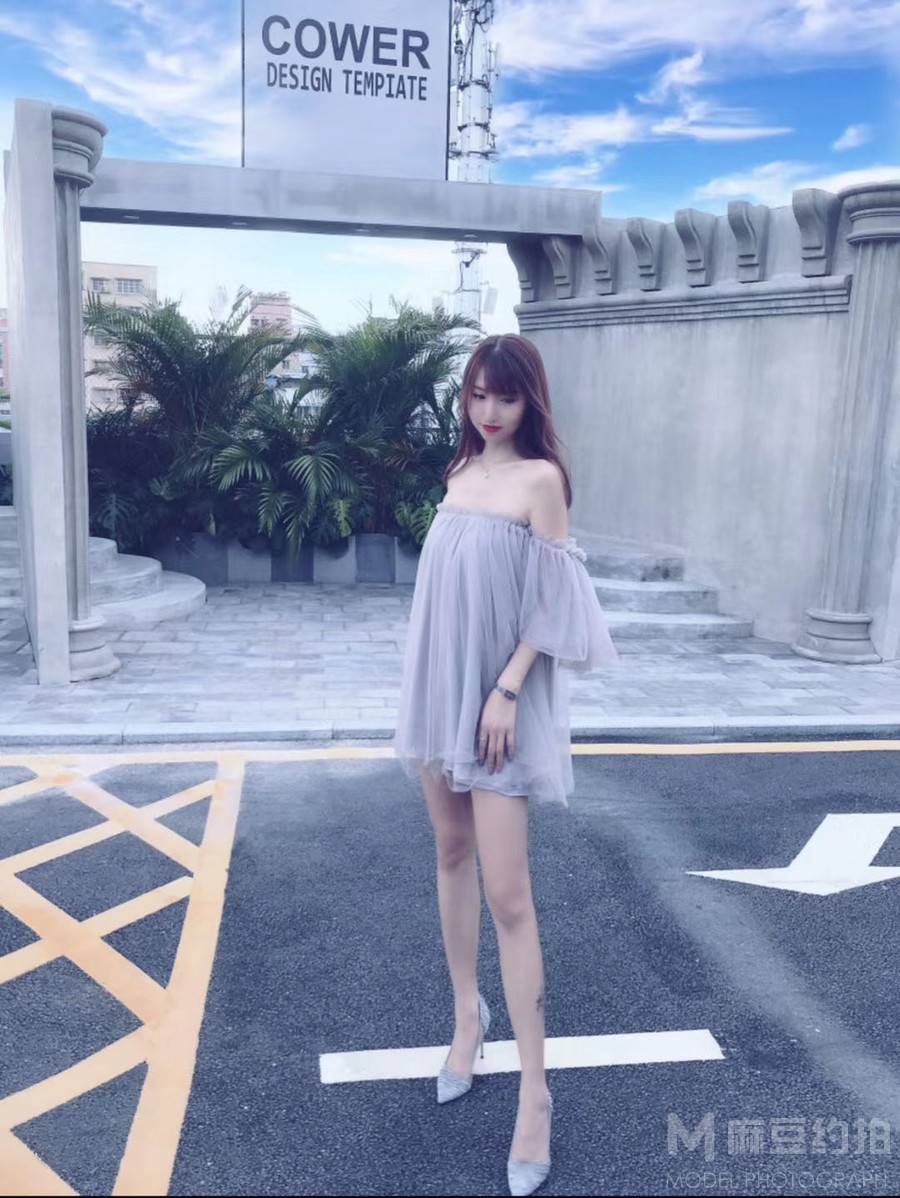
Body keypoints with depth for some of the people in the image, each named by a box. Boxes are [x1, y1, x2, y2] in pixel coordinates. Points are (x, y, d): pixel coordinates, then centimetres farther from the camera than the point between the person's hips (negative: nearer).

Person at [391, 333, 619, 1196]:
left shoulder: (540, 477, -9)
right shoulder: (460, 473, 9)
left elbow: (552, 601, -11)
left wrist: (505, 693, -16)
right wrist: (423, 691, 14)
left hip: (500, 697, -6)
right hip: (439, 690, 7)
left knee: (507, 894, -6)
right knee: (451, 853, 16)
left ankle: (534, 1091, 7)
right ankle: (466, 1014, 36)